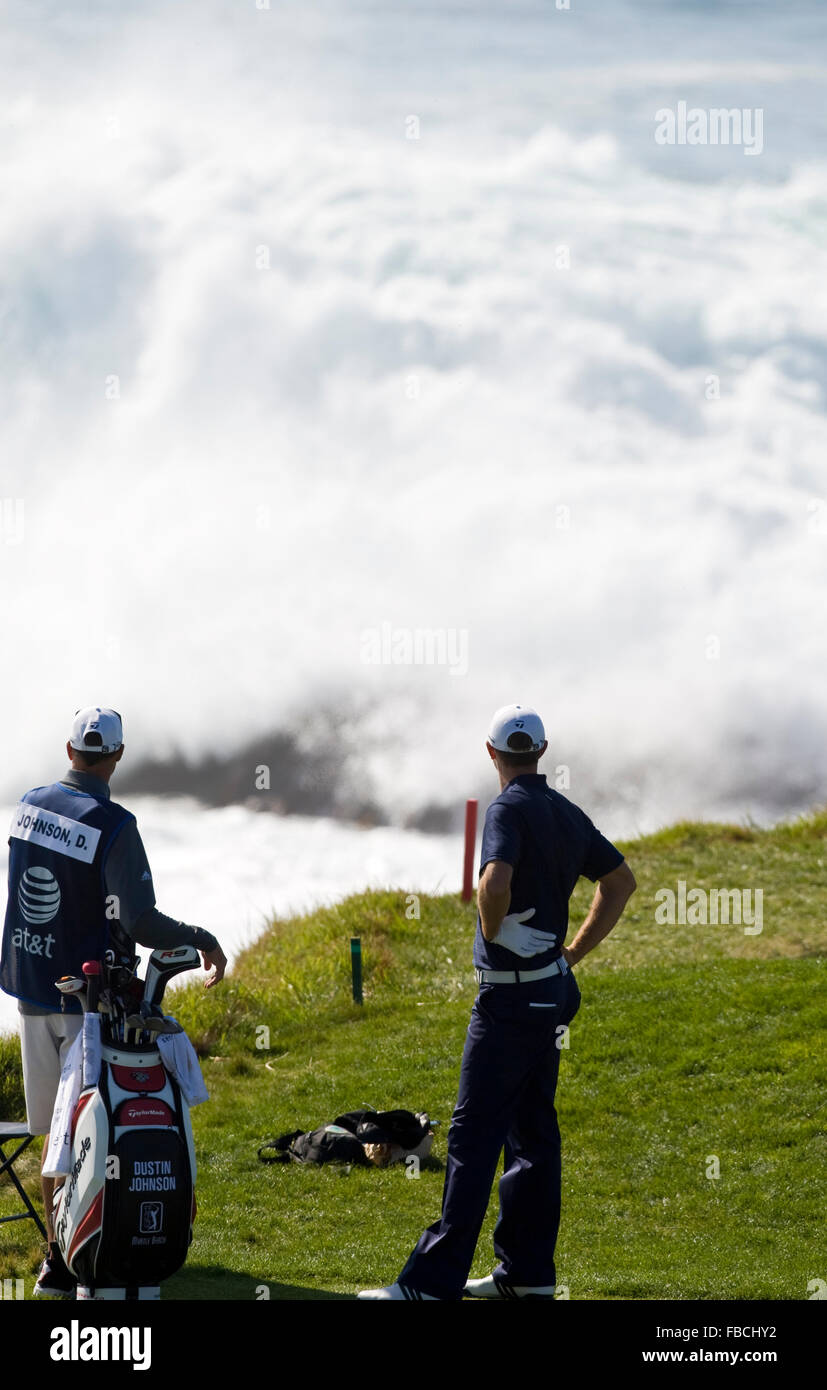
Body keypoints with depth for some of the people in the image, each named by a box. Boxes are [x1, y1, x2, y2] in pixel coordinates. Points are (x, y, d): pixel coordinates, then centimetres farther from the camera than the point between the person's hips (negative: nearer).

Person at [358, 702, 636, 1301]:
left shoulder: (510, 809, -14)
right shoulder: (567, 813, 10)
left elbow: (496, 883, -31)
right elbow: (621, 881, 20)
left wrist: (491, 932, -11)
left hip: (510, 995, -8)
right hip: (552, 992, 8)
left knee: (475, 1135, -9)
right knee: (532, 1130, 14)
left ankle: (434, 1281, -10)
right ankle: (528, 1272, 17)